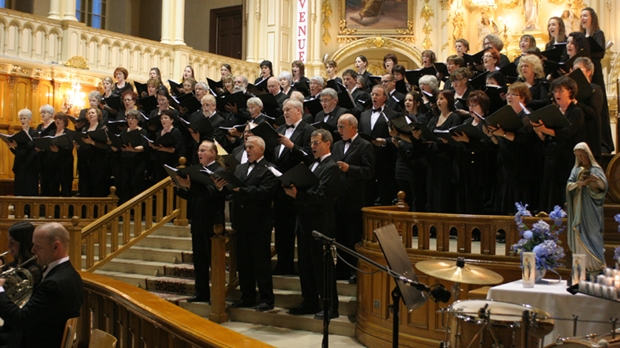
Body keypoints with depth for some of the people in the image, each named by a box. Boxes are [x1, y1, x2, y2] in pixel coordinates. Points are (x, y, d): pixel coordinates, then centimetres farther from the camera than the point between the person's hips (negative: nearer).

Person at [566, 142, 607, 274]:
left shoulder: (596, 169, 4)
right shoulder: (576, 170, 14)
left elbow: (603, 185, -8)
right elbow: (569, 185, 1)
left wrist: (595, 179, -29)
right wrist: (579, 183, -19)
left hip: (591, 207, -3)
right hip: (578, 207, 3)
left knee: (592, 234, -7)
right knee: (579, 236, -1)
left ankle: (596, 265, -5)